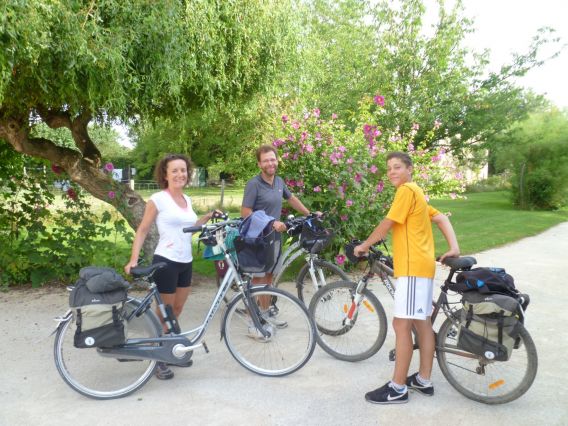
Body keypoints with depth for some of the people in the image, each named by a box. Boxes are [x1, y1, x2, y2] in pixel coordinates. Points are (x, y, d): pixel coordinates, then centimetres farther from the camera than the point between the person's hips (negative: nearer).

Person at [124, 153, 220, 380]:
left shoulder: (187, 199, 9)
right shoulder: (158, 199, -10)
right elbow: (142, 230, -8)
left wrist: (208, 216, 12)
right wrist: (134, 259, -18)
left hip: (186, 262, 7)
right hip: (166, 262, -6)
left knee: (177, 310, 17)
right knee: (164, 312, 4)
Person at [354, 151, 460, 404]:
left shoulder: (407, 190, -10)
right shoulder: (414, 192, 21)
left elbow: (386, 224, -13)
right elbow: (441, 219, 17)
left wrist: (363, 246, 0)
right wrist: (454, 247, 6)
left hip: (413, 266, -11)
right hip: (421, 265, 11)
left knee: (401, 324, -7)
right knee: (422, 323, 14)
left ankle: (398, 388, 0)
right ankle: (424, 380, 23)